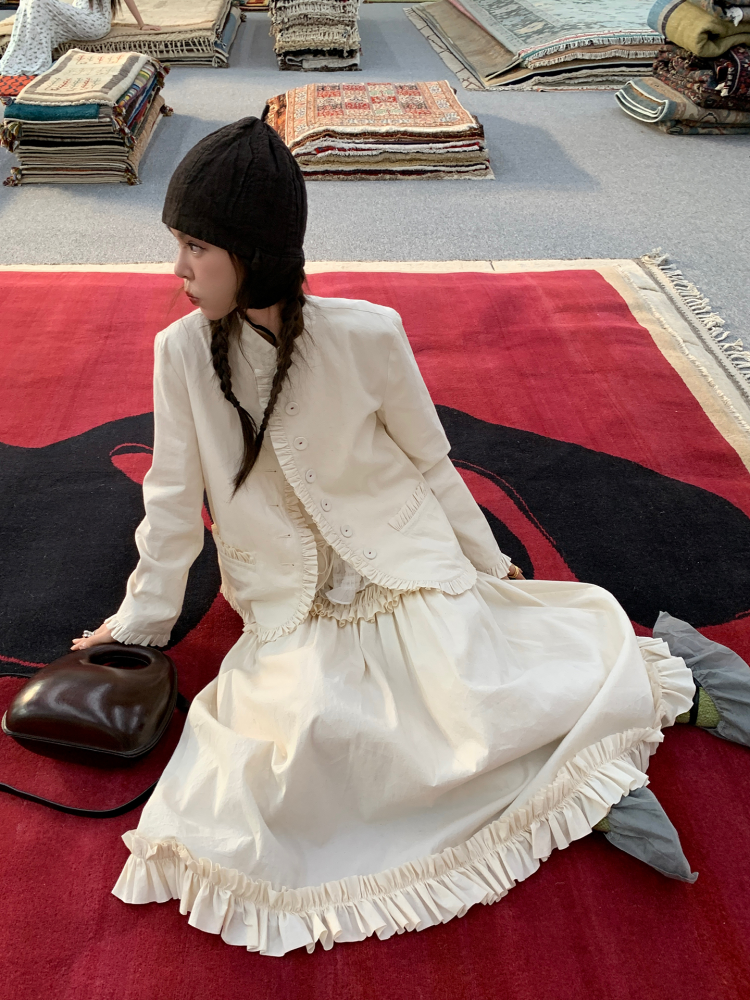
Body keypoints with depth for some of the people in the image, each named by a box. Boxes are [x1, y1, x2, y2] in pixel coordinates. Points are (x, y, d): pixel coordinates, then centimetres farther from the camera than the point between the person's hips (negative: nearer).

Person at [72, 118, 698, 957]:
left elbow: (431, 464, 0)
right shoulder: (183, 353, -8)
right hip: (293, 611, 2)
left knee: (484, 712, -22)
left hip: (408, 574, -1)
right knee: (308, 731, -27)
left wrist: (488, 563, 10)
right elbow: (173, 502, 1)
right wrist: (138, 623, 7)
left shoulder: (366, 335, -13)